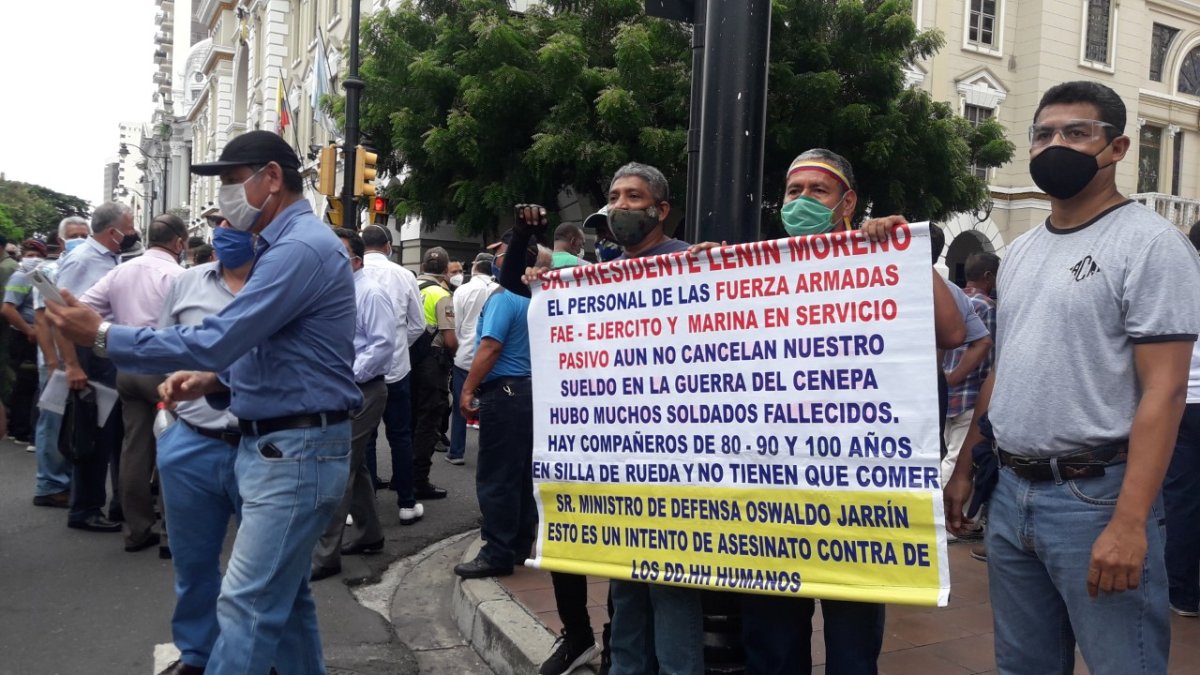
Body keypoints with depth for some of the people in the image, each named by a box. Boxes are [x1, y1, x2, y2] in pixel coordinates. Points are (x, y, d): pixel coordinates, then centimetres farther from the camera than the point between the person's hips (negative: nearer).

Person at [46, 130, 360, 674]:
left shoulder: (302, 248, -18)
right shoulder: (284, 246, 17)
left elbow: (217, 340, -22)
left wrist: (103, 336, -13)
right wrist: (213, 380, 5)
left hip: (295, 453, -11)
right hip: (281, 446, 11)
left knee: (247, 607, -6)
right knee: (283, 596, 18)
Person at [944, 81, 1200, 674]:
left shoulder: (1148, 243, -9)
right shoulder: (1019, 252, 13)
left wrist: (1129, 521, -22)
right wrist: (964, 467, 16)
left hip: (1096, 496, -7)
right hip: (1010, 492, 7)